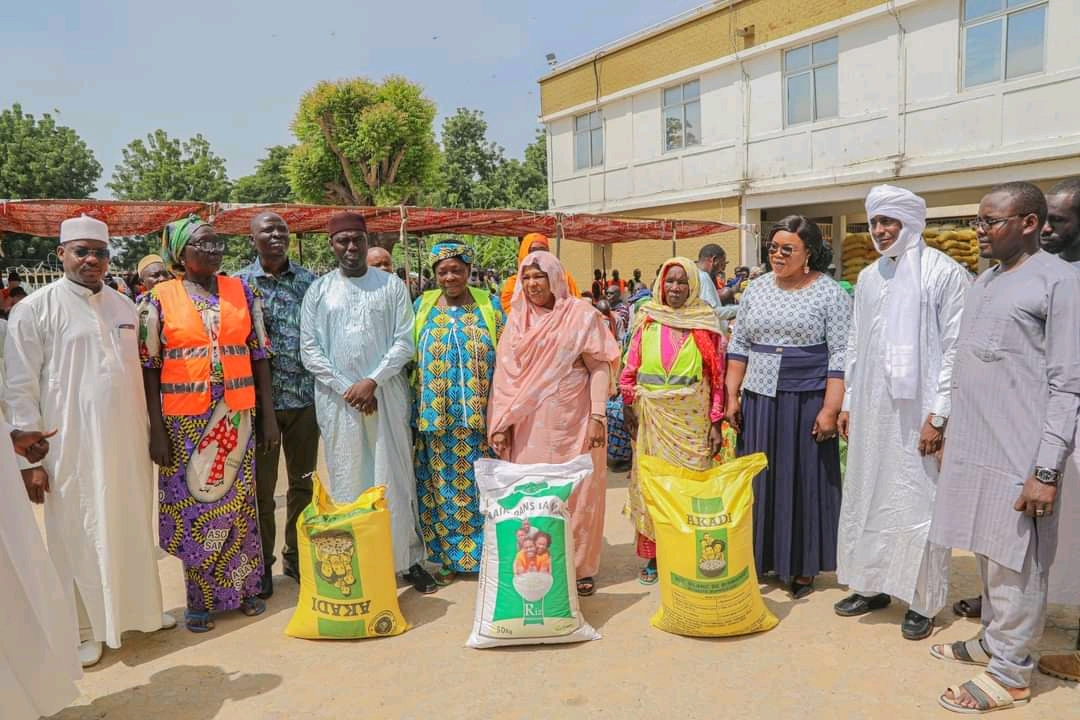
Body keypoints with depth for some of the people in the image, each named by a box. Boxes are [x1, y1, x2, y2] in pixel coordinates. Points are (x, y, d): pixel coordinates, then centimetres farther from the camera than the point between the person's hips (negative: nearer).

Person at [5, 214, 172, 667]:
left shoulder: (124, 307, 9)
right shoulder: (34, 309, -6)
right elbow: (20, 388, -7)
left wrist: (148, 433, 14)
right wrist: (31, 458, -10)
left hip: (126, 443, 5)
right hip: (71, 447, -4)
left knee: (131, 527, 14)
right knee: (78, 536, 5)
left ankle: (138, 607, 31)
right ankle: (83, 630, 20)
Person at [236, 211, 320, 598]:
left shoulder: (309, 281, 5)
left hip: (304, 396, 2)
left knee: (303, 482, 11)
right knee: (261, 485, 8)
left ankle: (297, 555, 28)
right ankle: (261, 562, 24)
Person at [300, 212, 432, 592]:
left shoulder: (392, 286, 5)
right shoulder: (318, 291, 6)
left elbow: (404, 342, -1)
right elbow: (309, 350, 1)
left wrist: (372, 382, -12)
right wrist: (347, 389, -8)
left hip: (387, 393, 0)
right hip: (338, 397, 1)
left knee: (396, 476, 4)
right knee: (346, 479, 4)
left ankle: (408, 559, 14)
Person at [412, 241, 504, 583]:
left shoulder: (489, 305, 5)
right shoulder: (422, 306, 8)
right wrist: (416, 408, 4)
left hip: (478, 415, -1)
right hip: (434, 416, 1)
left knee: (479, 484, 3)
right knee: (440, 484, 7)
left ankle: (483, 553, 17)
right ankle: (446, 557, 20)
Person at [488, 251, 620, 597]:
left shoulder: (581, 315, -1)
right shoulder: (517, 319, 9)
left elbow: (600, 367, -4)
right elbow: (505, 372, 8)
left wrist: (597, 417, -12)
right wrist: (500, 423, 3)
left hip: (572, 421, -3)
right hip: (528, 423, 3)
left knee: (577, 493, 4)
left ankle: (580, 568, 18)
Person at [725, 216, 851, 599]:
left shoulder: (830, 293, -4)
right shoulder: (756, 289, 8)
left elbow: (840, 356, -8)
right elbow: (738, 345, 11)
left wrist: (829, 410, -14)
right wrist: (732, 396, 5)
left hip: (806, 402, -4)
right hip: (758, 399, 4)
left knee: (804, 480, 5)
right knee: (759, 479, 9)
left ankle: (802, 568, 18)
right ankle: (759, 558, 22)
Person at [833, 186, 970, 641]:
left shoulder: (944, 273, -7)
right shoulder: (868, 277, 12)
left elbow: (956, 350, -11)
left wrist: (938, 416, -14)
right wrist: (848, 404, 12)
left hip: (916, 413, -6)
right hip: (870, 412, 6)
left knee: (917, 502, 2)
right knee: (867, 497, 12)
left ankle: (922, 602, 17)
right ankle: (872, 585, 27)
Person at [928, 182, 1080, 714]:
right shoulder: (985, 280, 13)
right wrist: (943, 423, 16)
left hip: (1018, 454, -7)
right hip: (974, 446, 7)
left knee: (1016, 564, 4)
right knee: (989, 555, 18)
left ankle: (1011, 673, 17)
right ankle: (993, 640, 34)